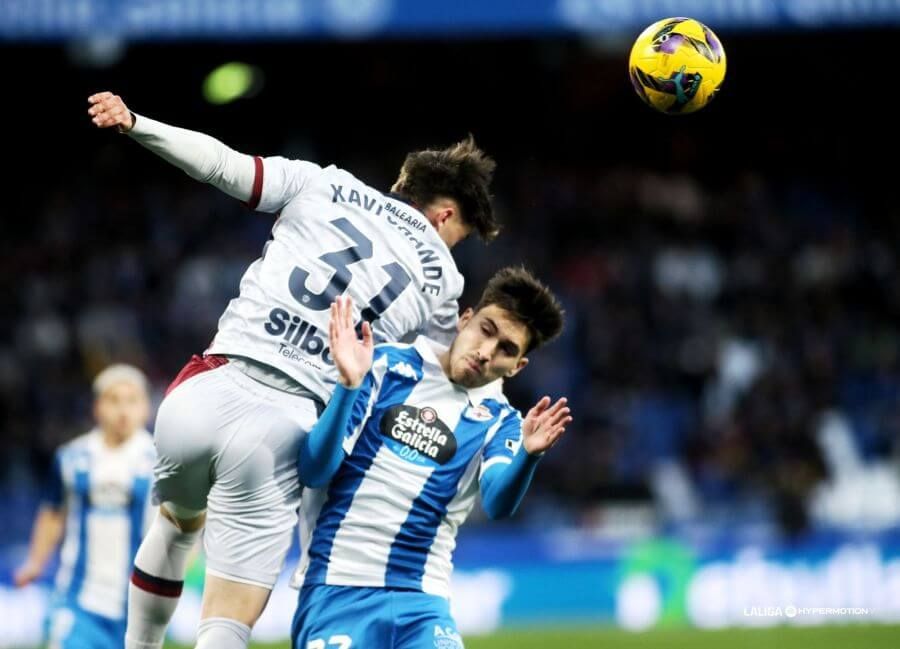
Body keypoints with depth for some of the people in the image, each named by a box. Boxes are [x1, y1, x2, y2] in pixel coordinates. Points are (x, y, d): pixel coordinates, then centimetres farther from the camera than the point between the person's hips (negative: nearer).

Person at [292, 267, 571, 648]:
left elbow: (498, 503, -14)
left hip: (422, 602, 2)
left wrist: (528, 453, -35)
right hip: (338, 588, -2)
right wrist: (349, 386, -20)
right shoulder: (386, 364, 2)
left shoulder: (499, 419, 7)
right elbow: (314, 471, -5)